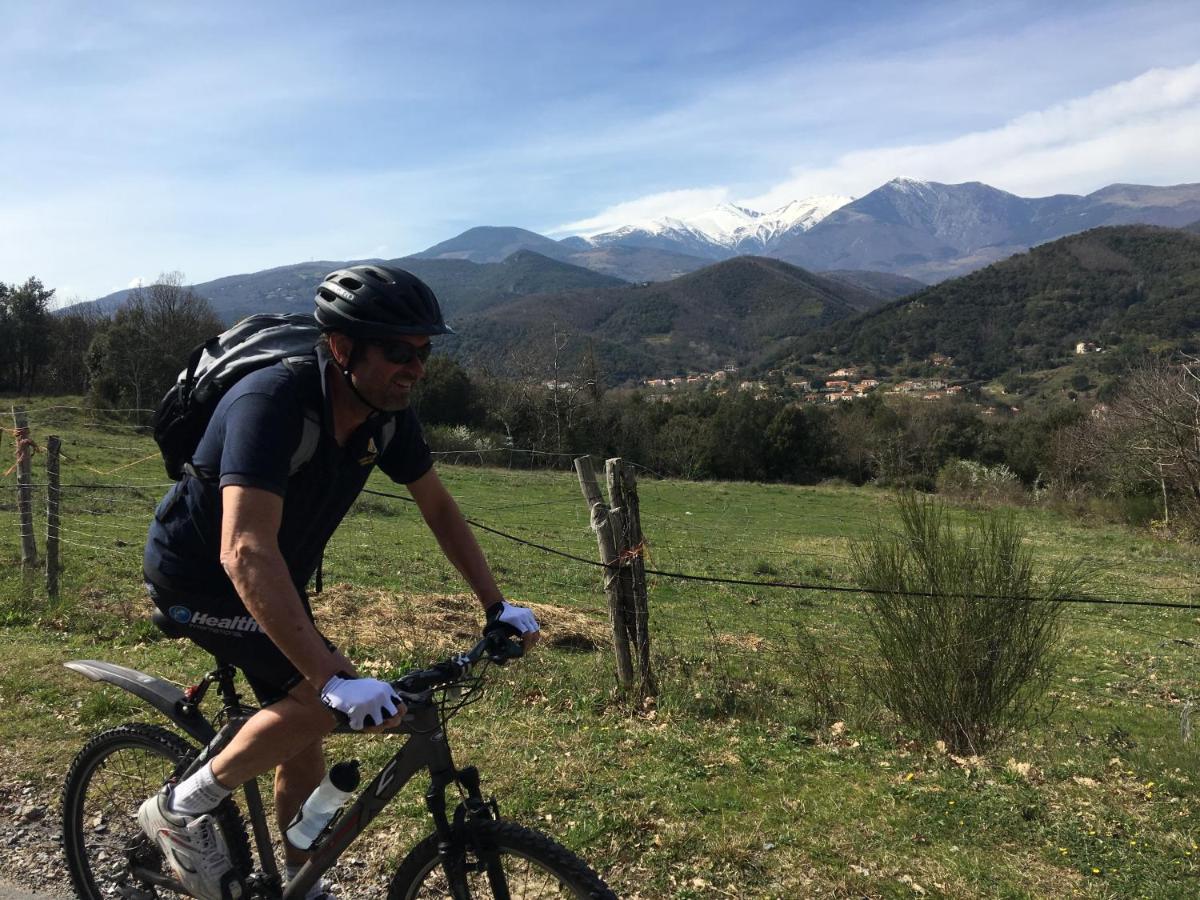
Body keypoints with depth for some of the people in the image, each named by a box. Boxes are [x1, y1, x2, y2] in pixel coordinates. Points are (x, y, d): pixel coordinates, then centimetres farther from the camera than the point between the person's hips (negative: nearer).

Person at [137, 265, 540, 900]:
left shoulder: (388, 414, -13)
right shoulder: (272, 402, -36)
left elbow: (439, 509, 0)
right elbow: (246, 553, -45)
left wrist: (495, 605, -4)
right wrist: (335, 677, -49)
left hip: (278, 579, 7)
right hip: (196, 576, -7)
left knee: (303, 741, 11)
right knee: (324, 698, -23)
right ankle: (181, 810, 0)